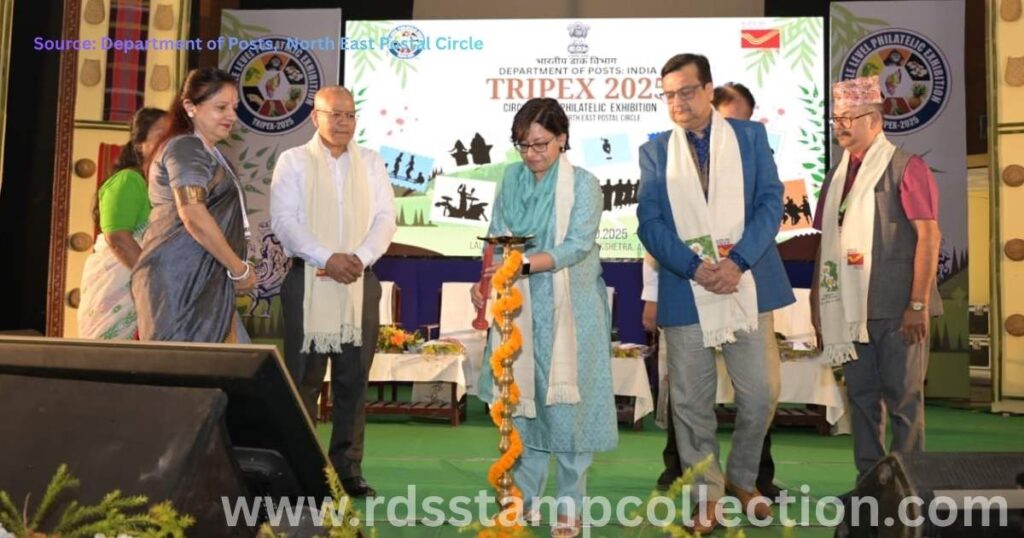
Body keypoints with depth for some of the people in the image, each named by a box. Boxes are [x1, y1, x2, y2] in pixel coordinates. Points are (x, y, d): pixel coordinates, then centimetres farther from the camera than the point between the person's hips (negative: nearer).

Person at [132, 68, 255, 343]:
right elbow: (194, 217, -20)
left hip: (201, 279, 9)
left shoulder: (206, 152, 22)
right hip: (180, 278, -9)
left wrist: (235, 269, 16)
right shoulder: (185, 147, -9)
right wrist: (240, 269, -13)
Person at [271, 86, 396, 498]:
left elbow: (385, 218, 5)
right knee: (303, 378, 1)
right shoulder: (293, 161, 5)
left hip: (361, 281, 3)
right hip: (308, 280, -2)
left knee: (354, 379, 4)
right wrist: (328, 258, -17)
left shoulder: (371, 162, 13)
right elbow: (283, 220, -5)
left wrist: (360, 257, -12)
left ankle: (348, 467, 12)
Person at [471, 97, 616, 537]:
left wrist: (527, 264, -29)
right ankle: (525, 496, 24)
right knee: (521, 398, 9)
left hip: (568, 309, -4)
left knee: (567, 402, 1)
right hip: (520, 307, 4)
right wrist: (484, 280, -11)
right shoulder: (512, 179, 7)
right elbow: (496, 237, 6)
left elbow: (578, 245, -16)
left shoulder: (583, 184, -6)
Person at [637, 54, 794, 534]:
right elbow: (649, 223, 0)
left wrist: (738, 261, -14)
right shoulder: (654, 151, 7)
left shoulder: (751, 136, 7)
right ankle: (707, 494, 22)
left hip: (747, 285, 0)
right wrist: (694, 267, -15)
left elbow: (770, 202, 0)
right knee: (691, 402, 5)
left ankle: (742, 479, 29)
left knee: (761, 393, 5)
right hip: (684, 292, 0)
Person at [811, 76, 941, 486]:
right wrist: (817, 301, 12)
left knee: (903, 397, 2)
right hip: (850, 308, 6)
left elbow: (929, 236, -11)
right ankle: (868, 479, 21)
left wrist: (918, 304, -16)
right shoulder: (837, 175, 14)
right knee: (861, 395, 10)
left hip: (896, 309, -6)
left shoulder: (905, 168, -4)